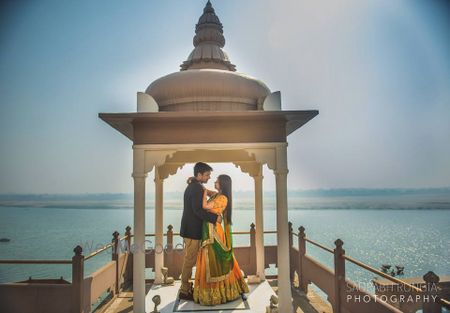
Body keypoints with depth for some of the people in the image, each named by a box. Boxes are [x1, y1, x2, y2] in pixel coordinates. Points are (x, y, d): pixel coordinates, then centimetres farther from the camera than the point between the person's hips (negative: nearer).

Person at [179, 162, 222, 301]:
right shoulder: (197, 188, -19)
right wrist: (215, 218, -20)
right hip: (192, 230, -10)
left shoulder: (192, 186, 13)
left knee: (189, 260, 17)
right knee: (190, 260, 0)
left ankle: (186, 287, 28)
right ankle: (185, 291, 11)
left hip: (189, 229, 10)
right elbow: (198, 210, -26)